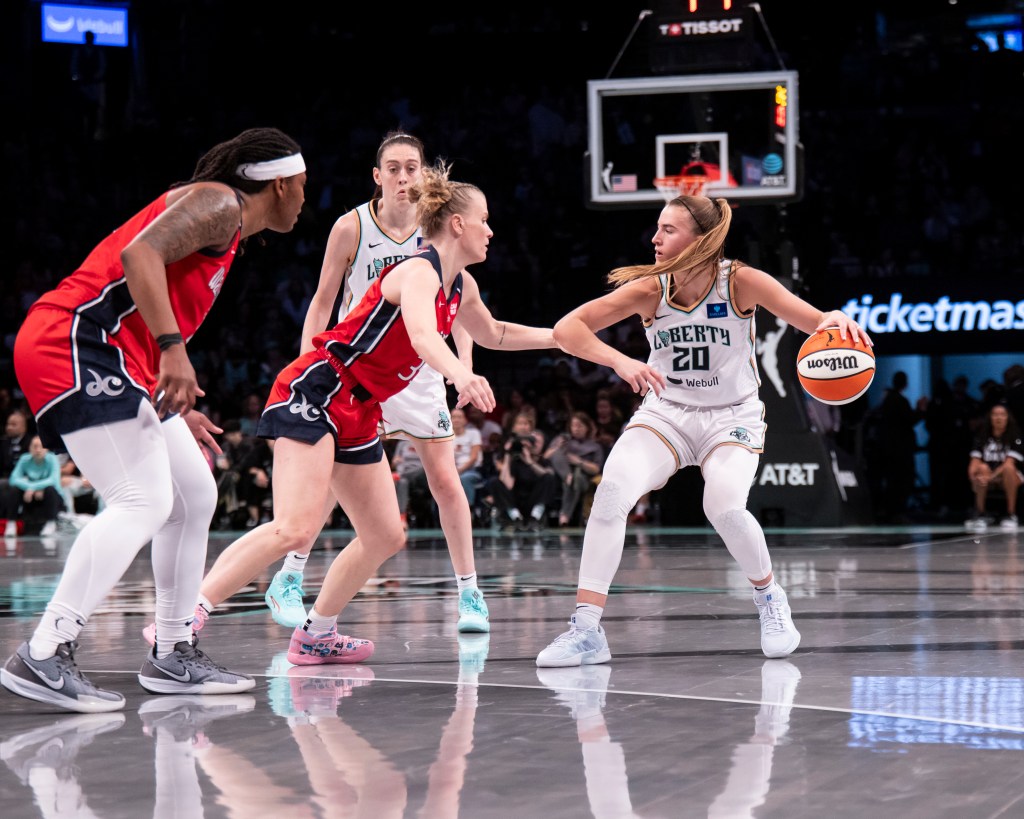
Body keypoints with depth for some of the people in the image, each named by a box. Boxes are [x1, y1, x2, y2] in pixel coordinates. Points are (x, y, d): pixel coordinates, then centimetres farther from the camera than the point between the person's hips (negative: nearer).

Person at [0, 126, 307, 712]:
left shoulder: (225, 232, 26)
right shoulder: (218, 203, -4)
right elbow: (139, 252, -22)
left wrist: (176, 412, 31)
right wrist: (173, 351, -28)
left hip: (110, 360, 11)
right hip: (77, 342, -11)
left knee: (195, 497, 12)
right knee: (143, 502, -19)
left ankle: (173, 656, 20)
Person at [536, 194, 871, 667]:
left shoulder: (741, 282, -18)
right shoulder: (648, 290, -15)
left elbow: (813, 321, -26)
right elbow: (567, 329, -20)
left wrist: (834, 320, -50)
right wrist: (620, 361, -37)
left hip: (732, 416, -2)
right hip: (666, 412, 2)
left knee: (724, 506, -29)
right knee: (612, 490, -25)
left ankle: (769, 597, 4)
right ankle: (586, 631, -20)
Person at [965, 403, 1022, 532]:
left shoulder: (1015, 436, -9)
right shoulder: (983, 435, -1)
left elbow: (1008, 463, -22)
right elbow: (974, 462, -8)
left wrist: (991, 477, -38)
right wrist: (972, 474, -32)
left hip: (1011, 478, -2)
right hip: (989, 479, 2)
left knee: (1009, 468, -36)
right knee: (983, 468, -32)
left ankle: (1011, 515, -25)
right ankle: (979, 515, -21)